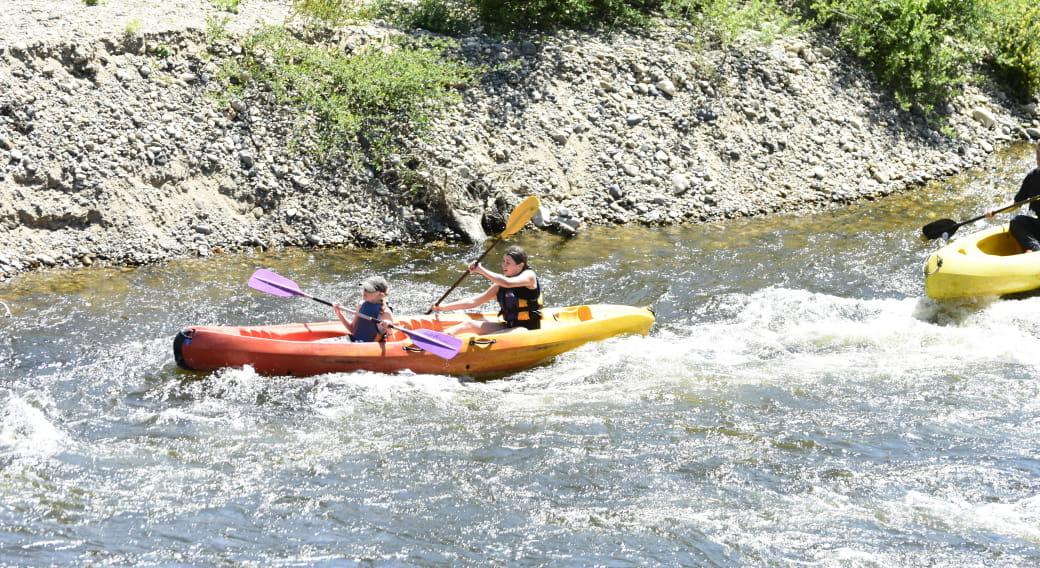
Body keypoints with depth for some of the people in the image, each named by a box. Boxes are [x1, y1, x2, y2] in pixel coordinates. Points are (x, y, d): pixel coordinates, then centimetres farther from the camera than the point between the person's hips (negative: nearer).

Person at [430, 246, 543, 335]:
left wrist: (481, 270, -21)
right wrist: (445, 307, 5)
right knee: (470, 324, -10)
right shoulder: (500, 284, 11)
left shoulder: (529, 276, -8)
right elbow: (475, 301, 11)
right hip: (508, 326, 7)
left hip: (528, 329, -7)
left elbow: (507, 283, -29)